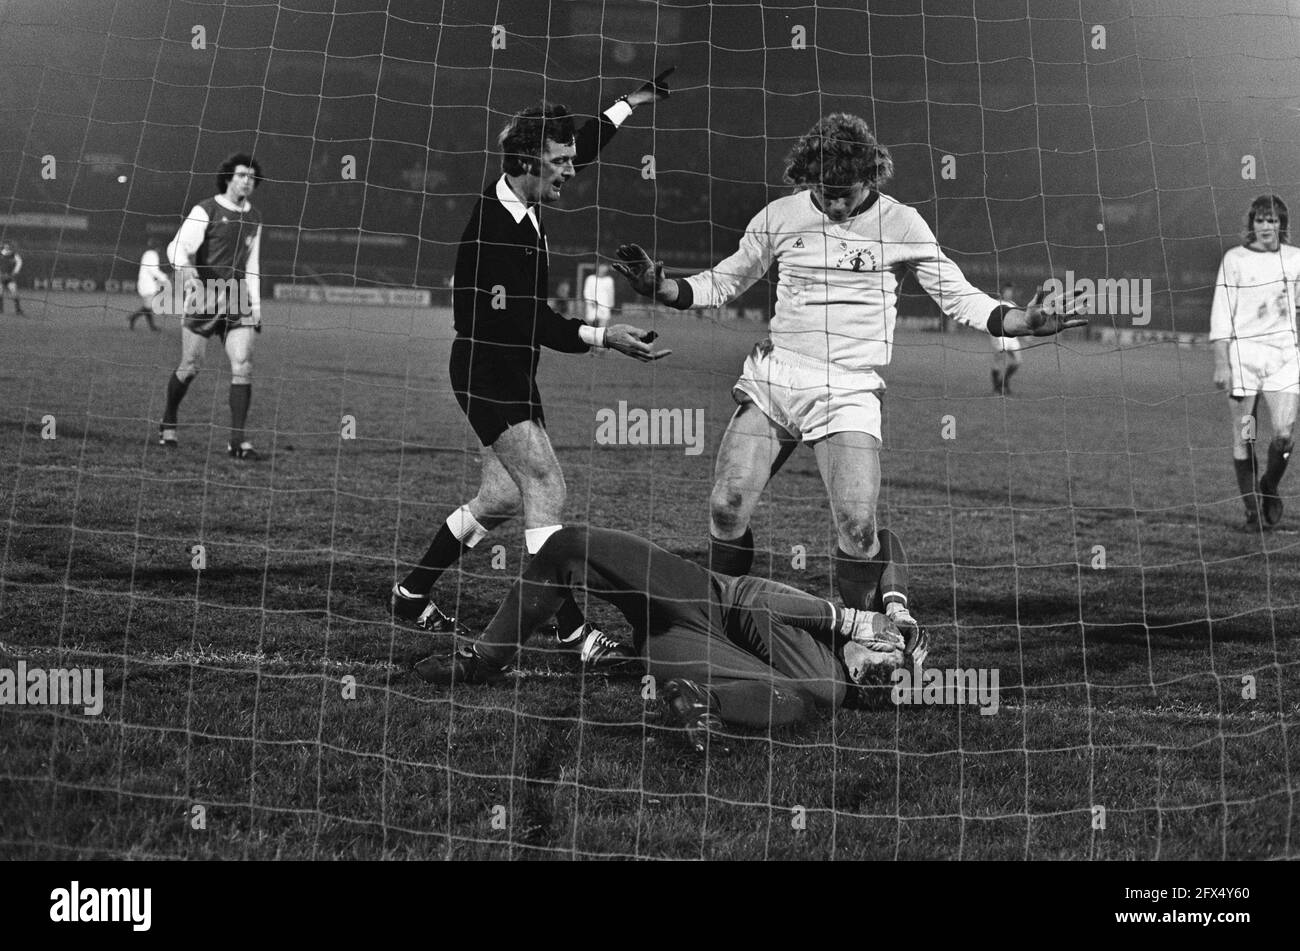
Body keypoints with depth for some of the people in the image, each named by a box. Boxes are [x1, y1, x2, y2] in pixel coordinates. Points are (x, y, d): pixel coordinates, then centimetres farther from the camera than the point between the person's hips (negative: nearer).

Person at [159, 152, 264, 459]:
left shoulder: (254, 218, 15)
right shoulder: (206, 210, -2)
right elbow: (178, 246, -10)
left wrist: (256, 307, 17)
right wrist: (185, 271, -32)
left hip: (237, 300, 4)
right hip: (203, 296, -4)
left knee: (243, 366, -10)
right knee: (190, 366, 1)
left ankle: (237, 440, -9)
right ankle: (168, 424, 24)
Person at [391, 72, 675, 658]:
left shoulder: (523, 203, 3)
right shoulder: (492, 231, -23)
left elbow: (581, 148, 22)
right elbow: (519, 322, -27)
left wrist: (631, 103, 27)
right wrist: (602, 338, -32)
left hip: (513, 373, 10)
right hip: (487, 372, -10)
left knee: (501, 498, 12)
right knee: (546, 489, -14)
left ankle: (412, 593, 25)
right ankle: (569, 628, -13)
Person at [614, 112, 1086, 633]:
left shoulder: (900, 223, 1)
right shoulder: (779, 216, 5)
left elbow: (958, 297, 4)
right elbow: (724, 282, 15)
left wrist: (1024, 321, -11)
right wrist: (660, 287, -1)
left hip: (849, 390, -2)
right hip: (772, 376, 2)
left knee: (857, 525, -18)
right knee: (727, 508, -10)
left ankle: (888, 607, 10)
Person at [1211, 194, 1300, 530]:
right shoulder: (1235, 259, 1)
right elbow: (1221, 313, -1)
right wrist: (1220, 363, -7)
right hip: (1242, 352, -1)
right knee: (1243, 438, -2)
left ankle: (1270, 488, 16)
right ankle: (1253, 509, 11)